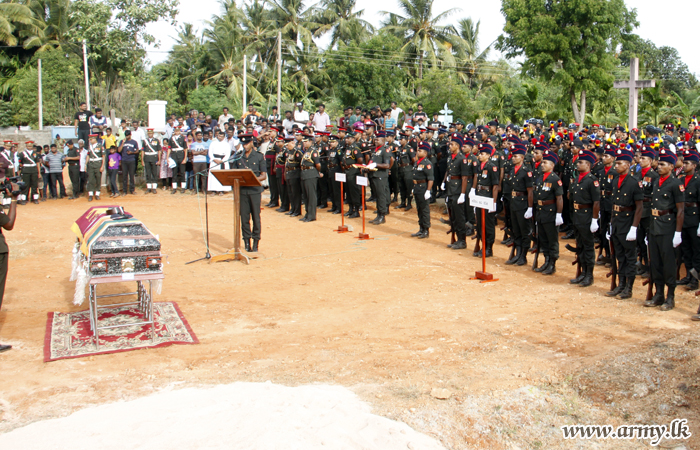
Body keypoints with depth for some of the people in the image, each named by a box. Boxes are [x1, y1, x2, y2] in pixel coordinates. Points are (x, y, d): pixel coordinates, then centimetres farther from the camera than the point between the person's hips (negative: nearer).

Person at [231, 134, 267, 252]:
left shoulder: (259, 157, 4)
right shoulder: (238, 157, 11)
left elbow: (264, 175, 1)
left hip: (255, 190, -2)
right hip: (242, 191, 2)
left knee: (256, 217, -1)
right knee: (244, 217, 2)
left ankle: (255, 242, 6)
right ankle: (247, 242, 10)